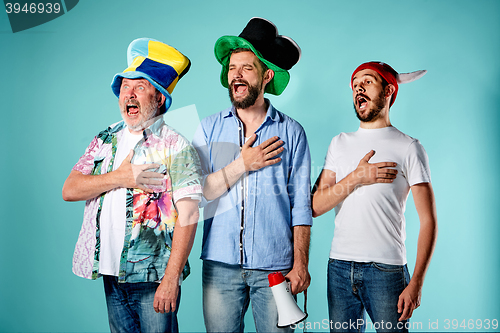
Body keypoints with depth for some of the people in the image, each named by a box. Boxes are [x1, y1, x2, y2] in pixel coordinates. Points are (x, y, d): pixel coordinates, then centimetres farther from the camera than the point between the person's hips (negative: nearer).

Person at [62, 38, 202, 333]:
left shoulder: (175, 147, -9)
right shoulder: (106, 140, 10)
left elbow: (188, 216, -14)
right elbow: (69, 190, 3)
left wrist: (171, 279, -19)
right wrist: (119, 178, -13)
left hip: (153, 276, -5)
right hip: (112, 274, 5)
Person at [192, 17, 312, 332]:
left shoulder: (291, 132, 2)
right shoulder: (210, 128, 5)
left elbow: (301, 204, 0)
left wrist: (301, 264, -5)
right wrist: (242, 165, -10)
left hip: (274, 268, -1)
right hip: (220, 264, 1)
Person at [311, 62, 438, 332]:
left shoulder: (409, 148, 1)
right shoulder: (340, 143, 12)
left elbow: (428, 221, -4)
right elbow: (315, 207, 4)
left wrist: (416, 283, -12)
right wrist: (357, 178, -9)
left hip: (386, 269, -3)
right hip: (339, 267, 3)